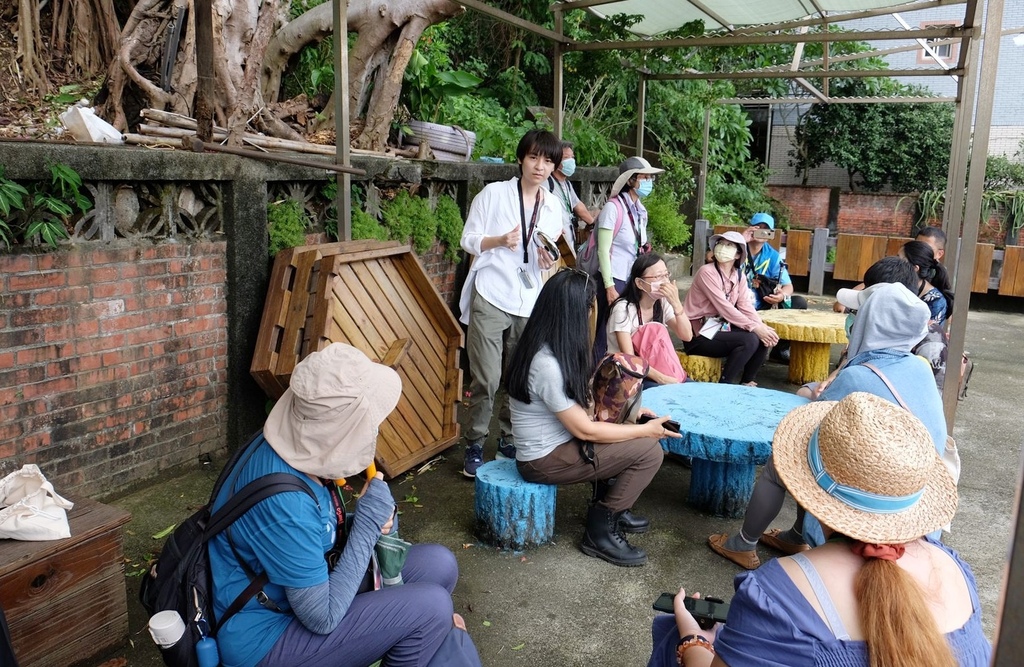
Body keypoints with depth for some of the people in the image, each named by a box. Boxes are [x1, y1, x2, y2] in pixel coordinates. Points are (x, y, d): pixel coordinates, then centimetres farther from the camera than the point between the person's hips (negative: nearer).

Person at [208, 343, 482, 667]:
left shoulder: (297, 448, -8)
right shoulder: (284, 502, -33)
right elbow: (322, 618, -24)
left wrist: (377, 521, -10)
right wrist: (368, 522, -20)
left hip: (302, 590, 8)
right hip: (263, 638, -8)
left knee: (438, 565, 0)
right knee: (431, 608, -18)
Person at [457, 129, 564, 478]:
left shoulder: (553, 205, 10)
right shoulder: (494, 193, -3)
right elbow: (468, 239, -2)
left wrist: (548, 260, -5)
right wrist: (499, 241, -20)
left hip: (528, 302, 4)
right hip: (490, 298, -4)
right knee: (486, 380, -5)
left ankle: (508, 443, 26)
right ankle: (474, 447, 12)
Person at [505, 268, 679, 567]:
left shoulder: (545, 348, 2)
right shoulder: (548, 365, -28)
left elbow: (579, 402, 12)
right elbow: (584, 430, -21)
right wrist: (645, 430, -11)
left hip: (555, 441, 10)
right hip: (545, 459, -9)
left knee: (637, 437, 10)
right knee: (649, 450, -13)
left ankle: (610, 505, 21)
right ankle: (600, 530, 0)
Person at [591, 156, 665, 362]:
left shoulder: (641, 211, 9)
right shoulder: (613, 208, -11)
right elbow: (603, 250, -13)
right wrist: (609, 287, -16)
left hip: (633, 281, 7)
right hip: (615, 280, -7)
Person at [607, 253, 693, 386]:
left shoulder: (663, 303, 1)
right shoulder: (623, 308, -19)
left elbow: (686, 336, -10)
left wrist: (676, 303, -23)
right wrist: (661, 378, -33)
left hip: (653, 368, 5)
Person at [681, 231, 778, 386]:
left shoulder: (739, 276, 7)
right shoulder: (707, 272, -16)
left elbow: (746, 307, -3)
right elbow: (724, 308, -22)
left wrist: (762, 326, -21)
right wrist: (755, 328, -26)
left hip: (720, 327, 8)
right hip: (699, 334, -8)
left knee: (764, 338, -9)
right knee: (749, 340, -24)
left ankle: (747, 381, 8)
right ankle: (725, 384, -11)